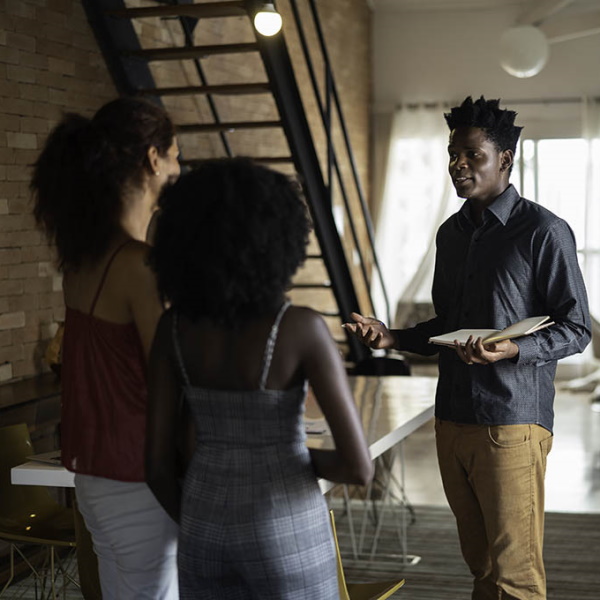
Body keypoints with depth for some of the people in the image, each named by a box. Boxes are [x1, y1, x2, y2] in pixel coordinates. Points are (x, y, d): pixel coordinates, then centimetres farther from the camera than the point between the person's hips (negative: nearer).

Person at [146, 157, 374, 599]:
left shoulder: (172, 328, -9)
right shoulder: (303, 328, -22)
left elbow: (158, 461, -3)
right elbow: (360, 466, -22)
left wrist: (194, 533, 14)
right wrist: (300, 461, 1)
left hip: (209, 533, 4)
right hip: (285, 538, -4)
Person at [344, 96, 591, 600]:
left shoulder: (542, 231, -7)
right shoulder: (451, 233, 15)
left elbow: (576, 329, -8)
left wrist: (512, 350, -24)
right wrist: (394, 338, 7)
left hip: (511, 425, -7)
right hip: (452, 421, 7)